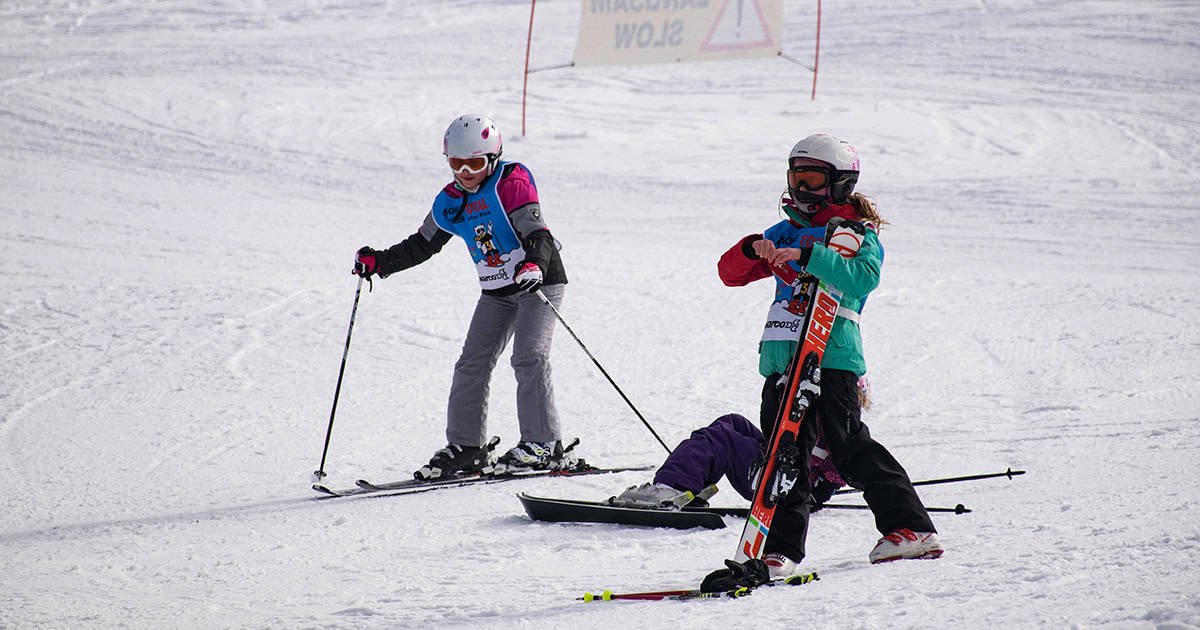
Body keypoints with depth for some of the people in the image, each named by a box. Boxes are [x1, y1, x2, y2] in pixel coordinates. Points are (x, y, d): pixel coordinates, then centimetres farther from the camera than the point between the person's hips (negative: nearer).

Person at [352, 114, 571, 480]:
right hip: (497, 291, 7)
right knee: (472, 364, 1)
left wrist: (534, 265, -45)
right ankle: (466, 446, 8)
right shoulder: (450, 202, 4)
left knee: (529, 357, -19)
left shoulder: (511, 184, -16)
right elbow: (421, 245, 16)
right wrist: (379, 262, 7)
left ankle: (544, 445, -17)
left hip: (539, 281, -7)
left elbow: (539, 235, -25)